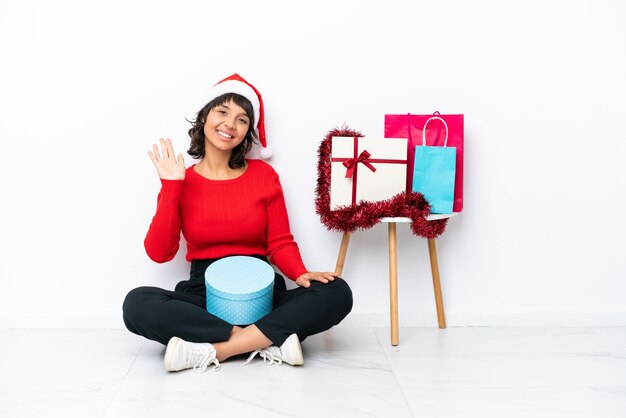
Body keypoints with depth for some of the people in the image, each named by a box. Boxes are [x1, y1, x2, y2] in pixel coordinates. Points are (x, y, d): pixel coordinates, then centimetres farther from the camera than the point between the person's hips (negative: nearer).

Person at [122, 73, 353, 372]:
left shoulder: (264, 175, 4)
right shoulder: (180, 182, 3)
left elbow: (280, 243, 3)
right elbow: (159, 253, -7)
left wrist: (300, 274, -17)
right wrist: (170, 187, -11)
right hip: (204, 294, 0)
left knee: (337, 293, -25)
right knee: (136, 304, -30)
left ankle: (210, 350, -28)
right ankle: (270, 341, -28)